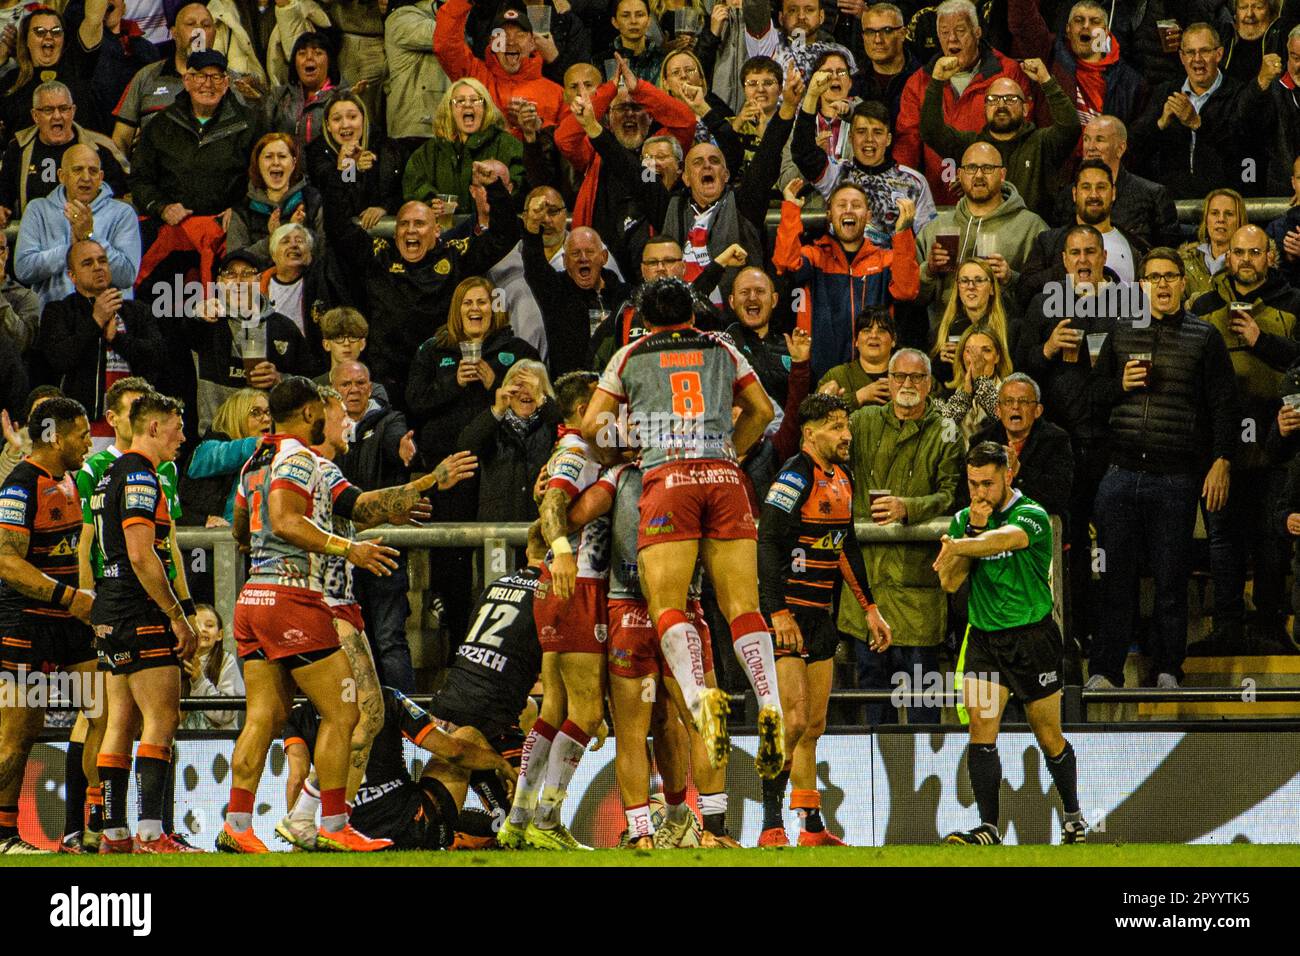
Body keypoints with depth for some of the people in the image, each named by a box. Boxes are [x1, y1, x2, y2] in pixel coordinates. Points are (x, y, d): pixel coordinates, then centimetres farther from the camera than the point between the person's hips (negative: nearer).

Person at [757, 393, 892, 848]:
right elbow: (767, 545, -19)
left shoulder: (841, 478, 13)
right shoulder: (795, 477, -14)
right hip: (788, 614, -9)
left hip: (820, 617, 9)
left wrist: (870, 609, 22)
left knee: (813, 725, 9)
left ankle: (812, 829, 12)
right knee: (793, 720, -13)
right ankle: (771, 827, -9)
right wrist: (779, 614, -24)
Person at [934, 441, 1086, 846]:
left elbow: (1006, 538, -36)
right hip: (983, 639, 4)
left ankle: (1073, 815, 28)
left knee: (1049, 738, 6)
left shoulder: (1032, 516, -13)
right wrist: (973, 529, -14)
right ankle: (988, 828, -11)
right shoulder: (963, 521, 5)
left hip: (1033, 638, -4)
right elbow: (950, 582, -3)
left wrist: (961, 546, -52)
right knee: (981, 728, -12)